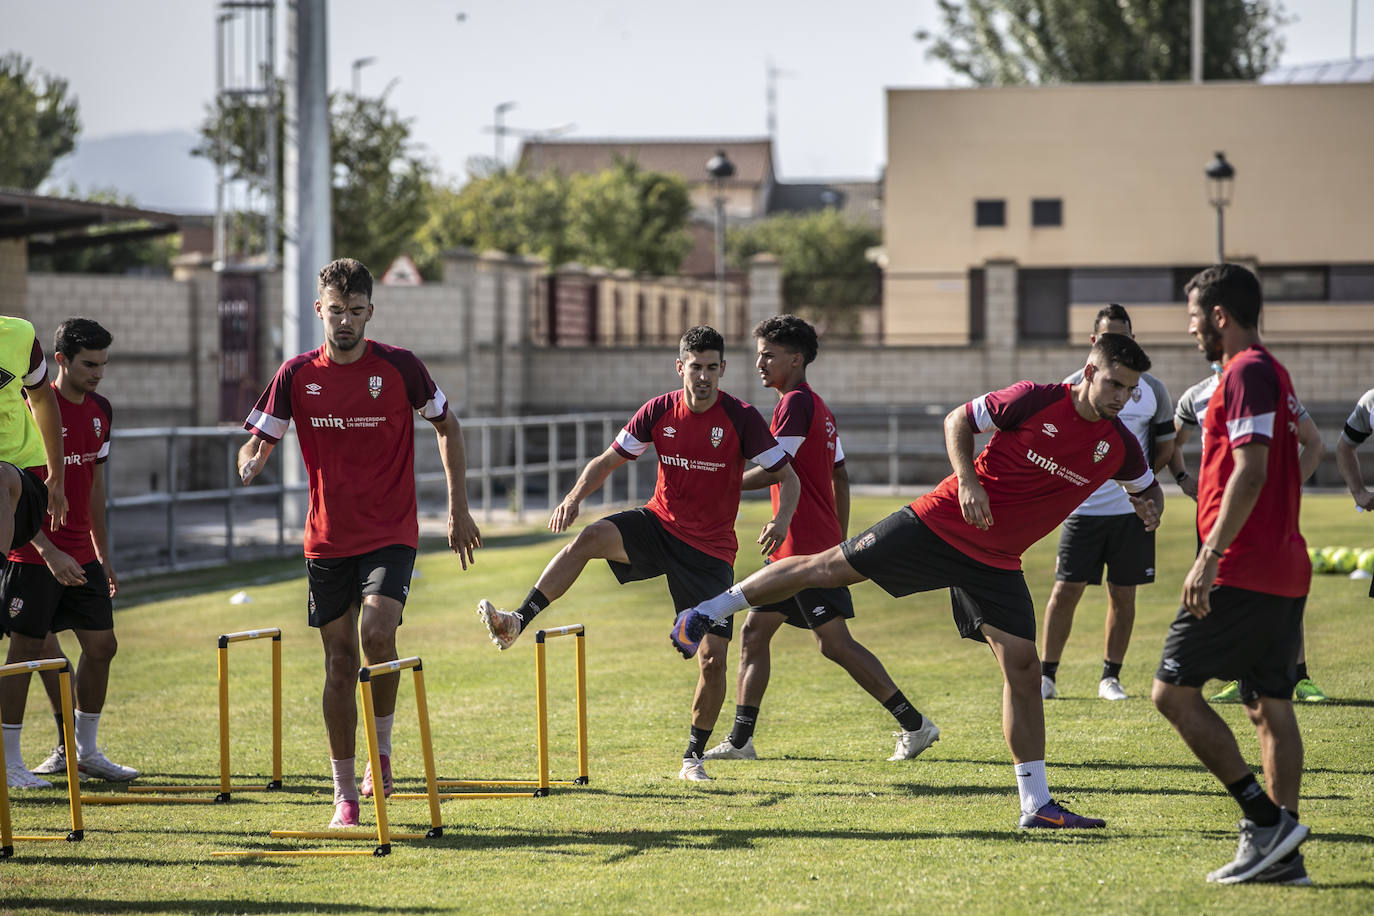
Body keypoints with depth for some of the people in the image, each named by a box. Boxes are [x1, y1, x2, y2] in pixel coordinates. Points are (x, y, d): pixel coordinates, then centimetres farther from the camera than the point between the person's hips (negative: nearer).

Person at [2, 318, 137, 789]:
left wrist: (103, 554, 18)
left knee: (101, 645, 6)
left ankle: (85, 750, 19)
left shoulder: (100, 410, 9)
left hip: (81, 556, 7)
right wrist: (49, 551, -23)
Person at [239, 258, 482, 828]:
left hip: (391, 535, -2)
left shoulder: (399, 367, -5)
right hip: (327, 540, 2)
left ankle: (383, 748, -1)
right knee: (339, 660, 4)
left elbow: (446, 425, 8)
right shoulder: (297, 375, 0)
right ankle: (345, 793, 13)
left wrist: (458, 509, 6)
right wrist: (250, 464, -21)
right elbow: (259, 441, 4)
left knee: (378, 633, -24)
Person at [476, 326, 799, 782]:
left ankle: (694, 757, 10)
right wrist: (575, 497, -15)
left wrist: (781, 519, -28)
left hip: (710, 551, -2)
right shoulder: (659, 411, -4)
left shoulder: (741, 418, -12)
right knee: (588, 538, -29)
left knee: (714, 657, -9)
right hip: (658, 524, 2)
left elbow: (788, 476, -7)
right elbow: (607, 460, 4)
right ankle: (516, 623, -32)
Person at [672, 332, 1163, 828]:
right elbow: (958, 420, -2)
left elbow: (1147, 488, 18)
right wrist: (967, 481, -17)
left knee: (1023, 666, -5)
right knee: (828, 568, -3)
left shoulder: (1119, 446, -3)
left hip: (996, 563, 3)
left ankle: (1036, 804, 3)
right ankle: (705, 613, 14)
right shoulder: (1036, 400, -14)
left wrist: (1149, 505, -6)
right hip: (940, 522, -3)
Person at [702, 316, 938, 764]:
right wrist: (839, 541, 22)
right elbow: (840, 478, 19)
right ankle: (740, 740, 12)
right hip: (792, 549, 10)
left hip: (807, 548, -10)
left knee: (835, 643, -9)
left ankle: (914, 724, -5)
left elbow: (771, 470, -19)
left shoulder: (796, 403, -13)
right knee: (753, 633, 10)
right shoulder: (817, 406, 17)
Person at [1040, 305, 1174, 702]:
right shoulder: (1073, 387, 2)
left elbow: (1165, 447, 15)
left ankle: (1110, 677, 14)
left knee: (1123, 594, 5)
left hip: (1132, 510, 1)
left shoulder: (1152, 390, 6)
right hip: (1083, 506, -1)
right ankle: (1046, 676, 4)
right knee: (1066, 590, -4)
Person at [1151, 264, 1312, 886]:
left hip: (1242, 573, -10)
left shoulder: (1246, 373, -11)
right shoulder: (1274, 374, 19)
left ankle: (1265, 817, -9)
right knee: (1270, 705, 8)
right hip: (1285, 571, 10)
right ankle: (1281, 853, 6)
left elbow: (1251, 469, -20)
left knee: (1173, 690, -6)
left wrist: (1210, 555, -23)